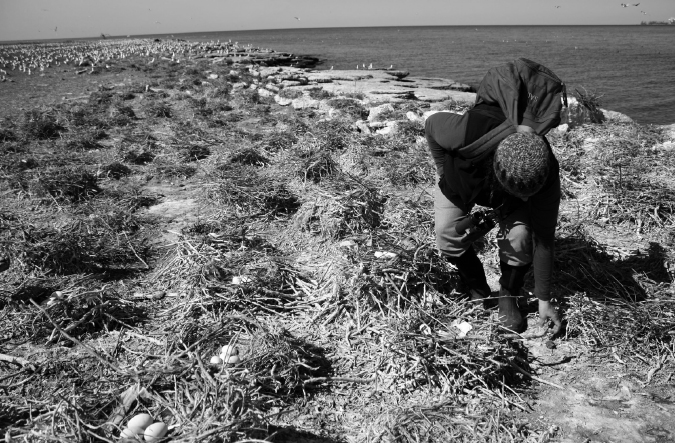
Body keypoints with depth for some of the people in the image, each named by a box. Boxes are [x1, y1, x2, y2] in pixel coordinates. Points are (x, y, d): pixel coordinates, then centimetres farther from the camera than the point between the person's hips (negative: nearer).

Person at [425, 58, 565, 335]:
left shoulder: (545, 174, -37)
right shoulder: (466, 133, -46)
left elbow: (543, 239, -28)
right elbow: (431, 124, -21)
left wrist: (544, 299, -22)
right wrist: (445, 174, -15)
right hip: (460, 180, 0)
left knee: (520, 236, -25)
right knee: (449, 235, -20)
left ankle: (508, 297, 2)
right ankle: (478, 293, 8)